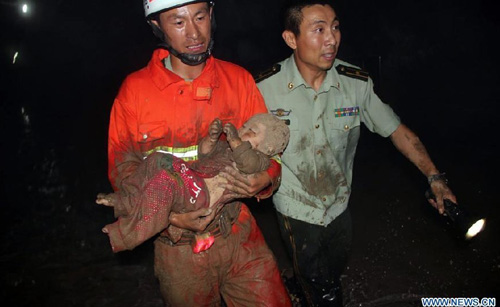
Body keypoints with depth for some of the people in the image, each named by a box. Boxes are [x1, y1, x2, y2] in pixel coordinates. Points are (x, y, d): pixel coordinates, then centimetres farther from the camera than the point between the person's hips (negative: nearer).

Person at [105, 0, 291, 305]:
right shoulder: (135, 89, -6)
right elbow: (122, 167, -4)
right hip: (179, 247, -1)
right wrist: (170, 217, -18)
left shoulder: (239, 79, -1)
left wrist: (266, 179, -19)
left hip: (240, 235, 1)